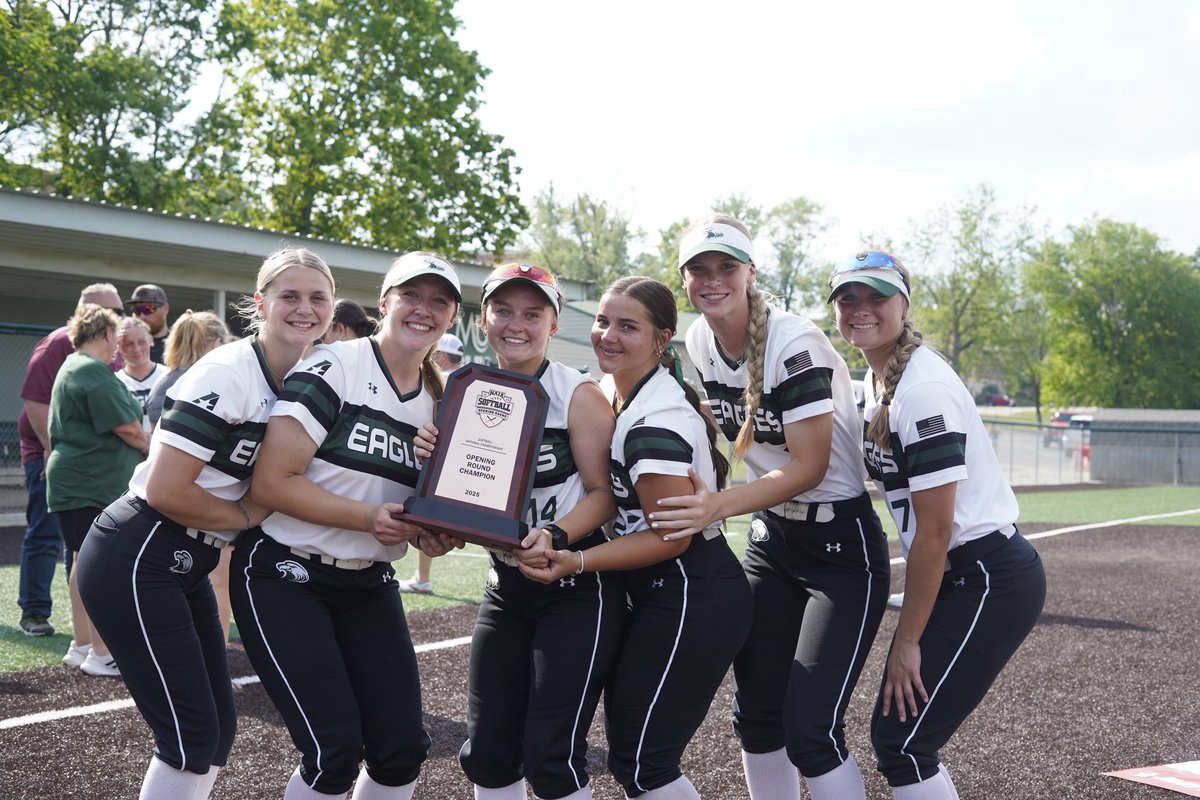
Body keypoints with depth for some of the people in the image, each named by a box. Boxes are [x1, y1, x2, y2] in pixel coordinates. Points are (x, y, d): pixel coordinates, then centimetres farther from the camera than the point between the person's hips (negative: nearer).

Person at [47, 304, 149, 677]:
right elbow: (127, 428, -17)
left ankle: (82, 644, 24)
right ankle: (101, 655, -5)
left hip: (74, 481, 11)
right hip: (95, 484, -11)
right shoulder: (96, 373, -15)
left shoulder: (71, 368, 19)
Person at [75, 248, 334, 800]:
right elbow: (165, 491, -23)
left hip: (187, 567, 9)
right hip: (134, 564, -9)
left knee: (218, 728, 12)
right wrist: (248, 516, -10)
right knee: (193, 736, -5)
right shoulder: (227, 373, -18)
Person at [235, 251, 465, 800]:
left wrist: (429, 533, -7)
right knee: (334, 750, -11)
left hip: (369, 585, 6)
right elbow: (272, 482, -19)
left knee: (403, 747, 2)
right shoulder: (334, 367, -13)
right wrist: (369, 517, -26)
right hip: (285, 577, -6)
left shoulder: (438, 400, 7)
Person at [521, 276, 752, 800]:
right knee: (630, 749, 17)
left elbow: (671, 535, -19)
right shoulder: (618, 397, 6)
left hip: (693, 603, -10)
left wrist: (579, 562, -25)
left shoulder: (656, 422, -22)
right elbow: (611, 495, 17)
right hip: (658, 596, 10)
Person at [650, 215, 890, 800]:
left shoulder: (794, 345, -22)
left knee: (810, 730, -10)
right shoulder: (697, 343, -1)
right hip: (771, 537, 7)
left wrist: (717, 507, -32)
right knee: (755, 715, 10)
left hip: (841, 544, -7)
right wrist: (693, 502, -6)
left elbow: (809, 467, -23)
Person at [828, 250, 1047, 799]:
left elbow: (934, 533, -19)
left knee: (900, 743, -6)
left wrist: (906, 641, -13)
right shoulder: (877, 380, 9)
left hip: (991, 582, -9)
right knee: (895, 733, 12)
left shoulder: (921, 391, -19)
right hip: (958, 576, 9)